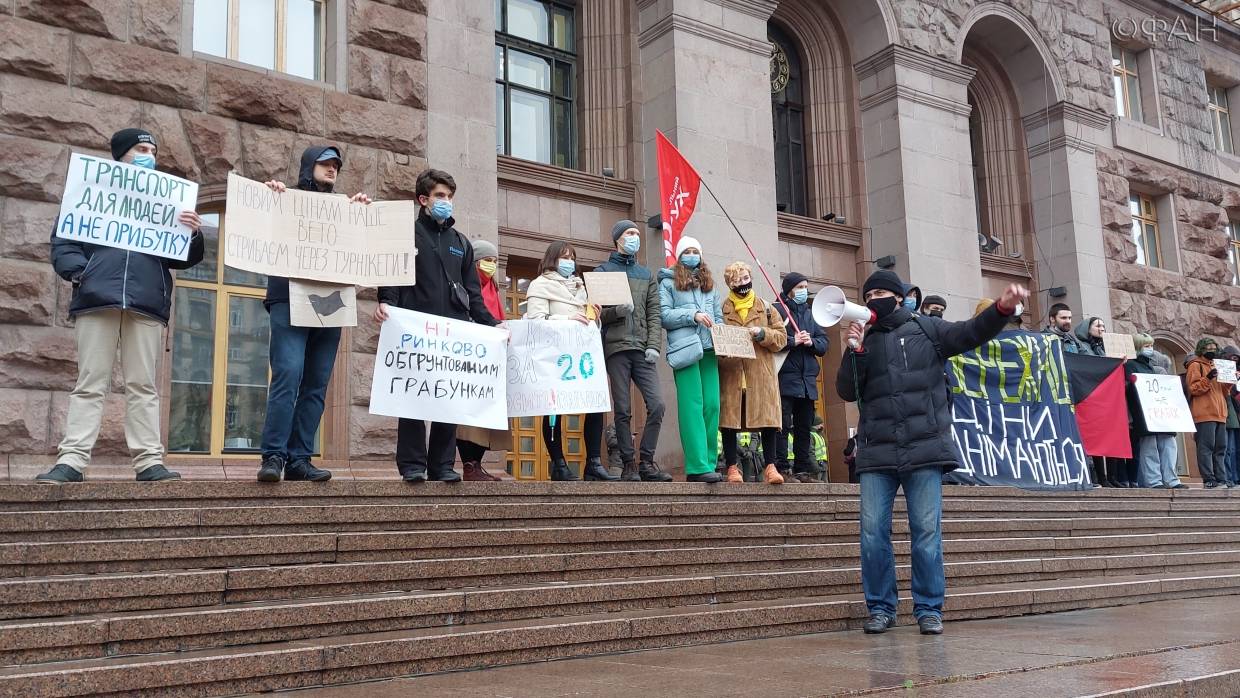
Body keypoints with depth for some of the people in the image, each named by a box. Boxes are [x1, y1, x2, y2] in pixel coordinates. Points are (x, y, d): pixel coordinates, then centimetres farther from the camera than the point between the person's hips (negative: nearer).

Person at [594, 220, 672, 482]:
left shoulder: (646, 274, 21)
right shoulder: (602, 271, 10)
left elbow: (654, 313, 13)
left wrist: (654, 345, 0)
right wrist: (616, 310, -17)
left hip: (643, 349, 3)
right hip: (616, 347, -3)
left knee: (657, 405, -8)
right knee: (622, 410, -2)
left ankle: (646, 461, 2)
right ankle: (629, 464, 6)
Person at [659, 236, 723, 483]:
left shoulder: (709, 282, 24)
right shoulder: (669, 282, 9)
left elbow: (718, 316, 20)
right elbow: (664, 315, -2)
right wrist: (693, 315, -12)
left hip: (709, 350, 5)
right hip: (685, 349, -5)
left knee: (712, 406, -2)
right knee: (692, 407, -10)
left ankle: (709, 463, 3)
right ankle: (698, 467, -13)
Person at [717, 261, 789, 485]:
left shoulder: (765, 307, 15)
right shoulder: (722, 309, 11)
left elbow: (781, 337, 9)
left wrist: (762, 333, -8)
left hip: (761, 374, 1)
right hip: (730, 374, -1)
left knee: (768, 419, -5)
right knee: (728, 420, -2)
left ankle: (770, 466, 1)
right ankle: (733, 467, 5)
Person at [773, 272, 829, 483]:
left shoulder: (810, 313, 21)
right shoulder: (777, 310, 1)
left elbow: (824, 343, 16)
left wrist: (812, 342, -4)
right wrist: (793, 341, -14)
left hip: (808, 379, 7)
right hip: (785, 377, -7)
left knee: (804, 426, 9)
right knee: (783, 424, -10)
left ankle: (803, 469, 14)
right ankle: (781, 468, -8)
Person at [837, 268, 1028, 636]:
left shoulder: (926, 329, 10)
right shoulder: (864, 341, 15)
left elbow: (971, 333, -4)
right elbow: (847, 392, 7)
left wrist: (1002, 308, -20)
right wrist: (855, 351, -6)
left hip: (924, 447, -2)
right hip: (877, 453, 2)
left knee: (927, 531, -1)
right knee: (873, 531, -2)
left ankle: (929, 609, 8)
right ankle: (880, 607, 9)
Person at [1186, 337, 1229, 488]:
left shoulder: (1214, 366, 25)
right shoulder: (1195, 365, 2)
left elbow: (1222, 391, 28)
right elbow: (1193, 389, -8)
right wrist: (1208, 379, -20)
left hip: (1219, 414, 8)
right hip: (1204, 414, -8)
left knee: (1220, 448, 5)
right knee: (1206, 447, -10)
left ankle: (1221, 479, 6)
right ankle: (1209, 480, -13)